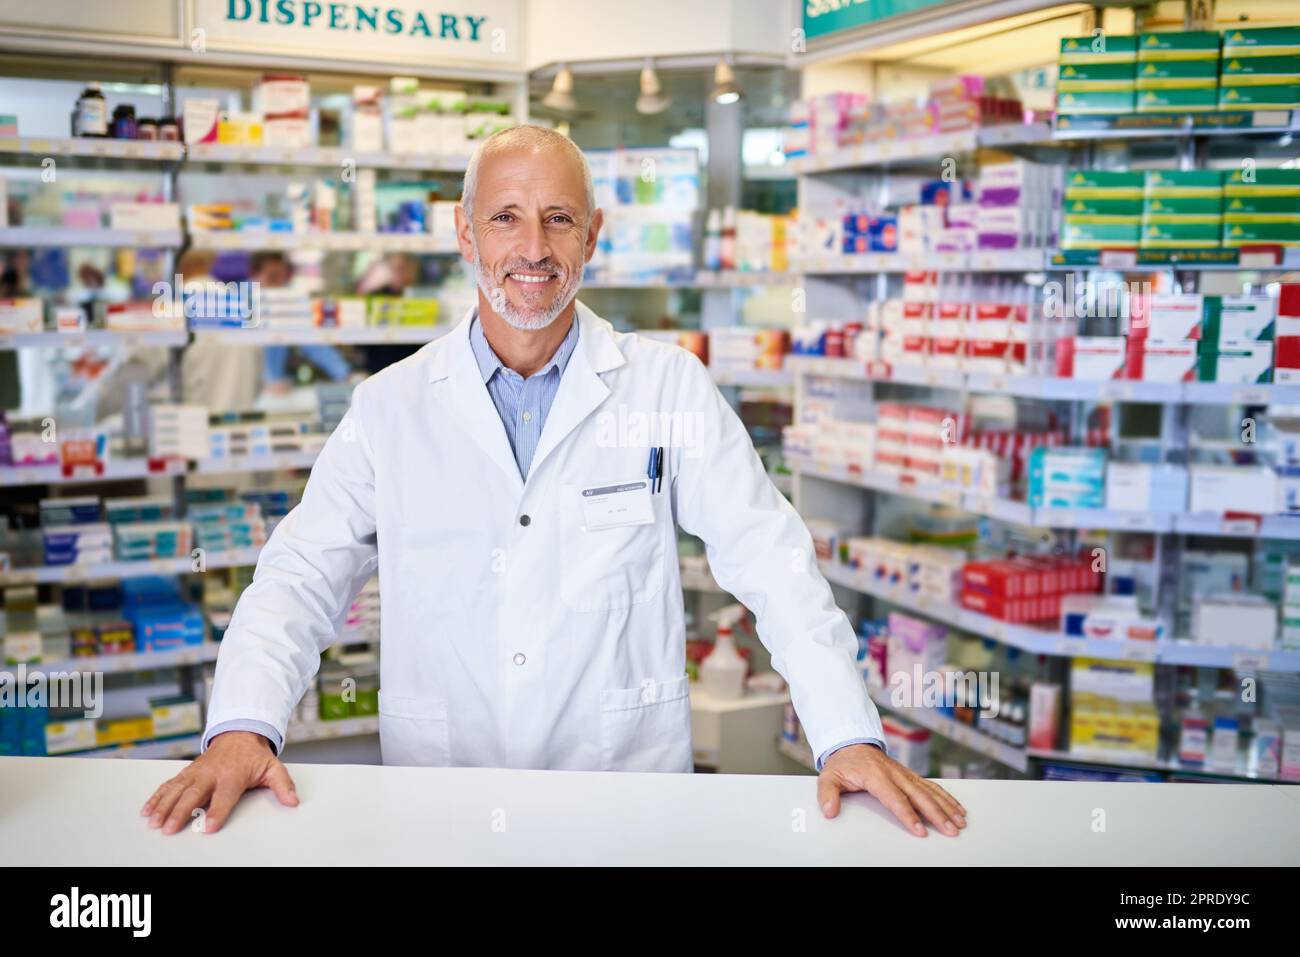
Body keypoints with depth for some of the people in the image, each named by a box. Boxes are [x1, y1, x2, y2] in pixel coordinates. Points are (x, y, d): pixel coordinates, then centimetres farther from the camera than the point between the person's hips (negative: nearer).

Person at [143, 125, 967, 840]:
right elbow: (302, 579, 2)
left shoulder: (670, 388, -1)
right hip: (439, 802, 1)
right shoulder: (390, 408, 3)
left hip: (630, 794, 0)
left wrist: (852, 739, -13)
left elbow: (774, 566, -4)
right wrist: (243, 729, -14)